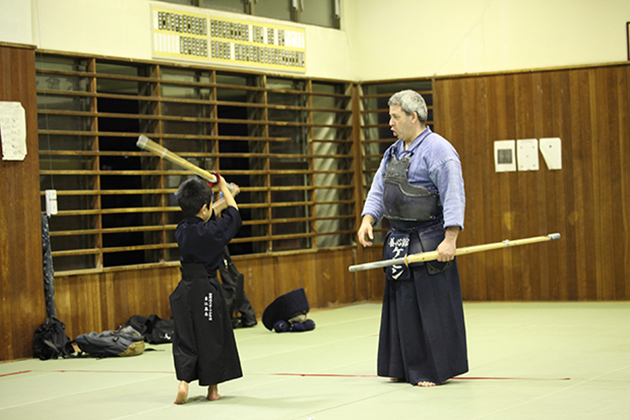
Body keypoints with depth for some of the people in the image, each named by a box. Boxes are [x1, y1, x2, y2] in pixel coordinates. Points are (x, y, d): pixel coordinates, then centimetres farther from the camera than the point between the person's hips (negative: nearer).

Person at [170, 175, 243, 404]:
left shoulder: (182, 230, 2)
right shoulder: (212, 231, -14)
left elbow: (202, 218, 22)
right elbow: (233, 214, 4)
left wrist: (226, 192, 34)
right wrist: (223, 187, 20)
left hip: (186, 288, 5)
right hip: (207, 288, -5)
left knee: (184, 336, 9)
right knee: (212, 336, 7)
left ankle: (183, 382, -7)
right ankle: (212, 389, 15)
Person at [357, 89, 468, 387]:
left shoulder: (438, 149, -12)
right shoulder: (393, 152, 16)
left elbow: (453, 196, -17)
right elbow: (379, 189, 19)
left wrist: (450, 239, -24)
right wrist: (368, 220, 1)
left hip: (428, 241, -9)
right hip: (398, 240, 9)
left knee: (431, 305, -5)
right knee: (401, 303, 12)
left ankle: (436, 369, 3)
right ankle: (406, 367, 21)